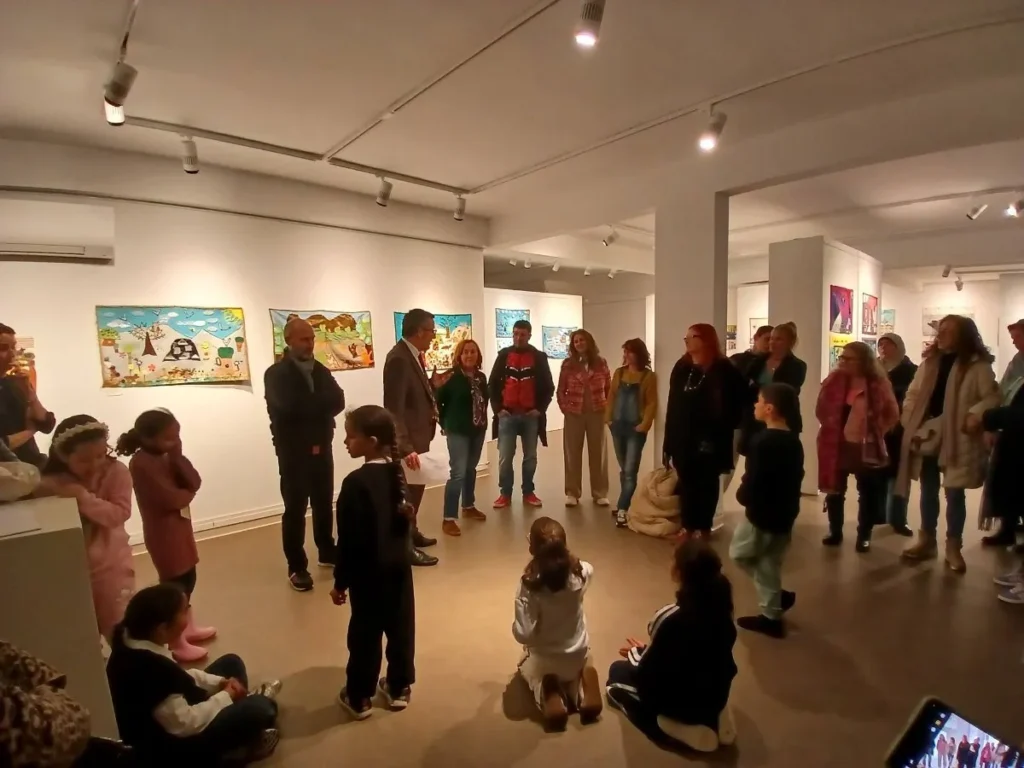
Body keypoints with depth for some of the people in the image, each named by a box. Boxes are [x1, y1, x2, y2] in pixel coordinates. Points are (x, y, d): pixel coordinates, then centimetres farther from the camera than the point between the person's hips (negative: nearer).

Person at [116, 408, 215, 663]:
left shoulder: (166, 457, 6)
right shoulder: (142, 463, -21)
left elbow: (195, 483, -5)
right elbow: (170, 499, -26)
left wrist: (178, 457, -16)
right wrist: (188, 493, -6)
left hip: (180, 527, 9)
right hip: (163, 532, -9)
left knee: (187, 579, 20)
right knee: (174, 584, 1)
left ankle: (188, 627, 38)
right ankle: (177, 643, 16)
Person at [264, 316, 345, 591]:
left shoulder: (320, 370, 9)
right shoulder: (276, 374, -7)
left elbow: (338, 401, -5)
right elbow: (290, 407, -24)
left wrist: (309, 406, -19)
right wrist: (320, 404, -13)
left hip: (322, 447, 5)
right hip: (293, 451, -5)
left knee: (324, 504, 14)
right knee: (295, 509, 2)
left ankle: (327, 552, 31)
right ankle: (297, 567, 13)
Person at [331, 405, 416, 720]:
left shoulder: (356, 482, -22)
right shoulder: (397, 472, 0)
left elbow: (350, 539, -19)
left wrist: (340, 581, -9)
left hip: (369, 572, -6)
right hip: (399, 565, 6)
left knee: (365, 633, 10)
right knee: (401, 627, 16)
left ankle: (359, 697, 27)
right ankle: (399, 687, 32)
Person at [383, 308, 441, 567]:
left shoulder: (413, 355, 7)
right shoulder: (399, 358, -23)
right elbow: (393, 408, -28)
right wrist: (405, 447, -33)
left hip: (418, 435, 10)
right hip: (408, 439, -10)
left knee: (416, 486, 23)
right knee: (408, 490, 4)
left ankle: (410, 532, 41)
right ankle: (405, 547, 20)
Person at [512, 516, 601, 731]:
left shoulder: (529, 585, -32)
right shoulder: (581, 572, -22)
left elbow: (524, 635, -28)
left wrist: (515, 625, -8)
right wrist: (567, 555, -1)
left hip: (543, 659, -2)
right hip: (578, 654, 2)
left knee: (527, 669, 35)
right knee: (578, 668, 40)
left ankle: (547, 690, 2)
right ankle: (581, 682, 5)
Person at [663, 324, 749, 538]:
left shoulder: (723, 370, -6)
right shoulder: (681, 368, 8)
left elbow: (739, 399, -7)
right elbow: (673, 404, 7)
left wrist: (725, 427, -11)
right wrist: (669, 438, 5)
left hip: (711, 438, -4)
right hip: (683, 437, 4)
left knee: (707, 482, 8)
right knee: (686, 482, 10)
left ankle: (703, 527, 19)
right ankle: (688, 525, 21)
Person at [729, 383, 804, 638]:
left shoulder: (762, 442, -22)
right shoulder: (794, 441, 6)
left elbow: (752, 483, -25)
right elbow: (796, 478, 12)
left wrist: (742, 495, -6)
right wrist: (788, 503, 16)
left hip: (762, 514, -8)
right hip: (785, 514, 8)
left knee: (739, 553, 13)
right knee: (769, 563, 17)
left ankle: (778, 596, 13)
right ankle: (771, 615, 24)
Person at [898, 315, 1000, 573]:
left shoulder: (978, 365, -5)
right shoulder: (930, 361, 9)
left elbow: (992, 397, -11)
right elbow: (914, 393, 11)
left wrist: (976, 414, -27)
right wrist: (909, 420, -1)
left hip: (956, 439, -4)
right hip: (926, 436, 5)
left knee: (954, 493, 4)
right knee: (928, 490, 13)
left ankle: (953, 547, 19)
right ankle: (927, 541, 26)